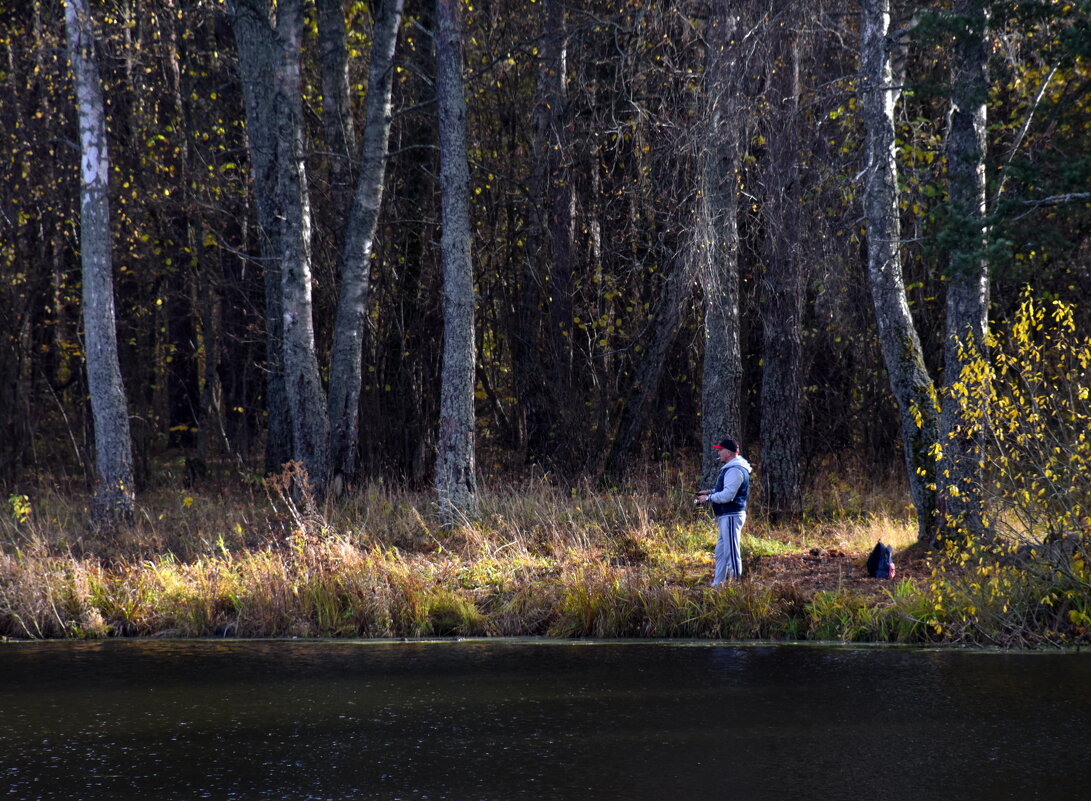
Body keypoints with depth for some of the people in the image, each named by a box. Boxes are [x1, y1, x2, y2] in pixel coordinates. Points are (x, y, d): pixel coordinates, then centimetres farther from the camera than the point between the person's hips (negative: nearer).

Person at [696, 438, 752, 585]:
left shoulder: (735, 471, -19)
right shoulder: (730, 468, 16)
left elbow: (727, 495, -24)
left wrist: (708, 498, -13)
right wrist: (710, 492, 15)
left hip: (731, 516, -11)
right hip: (726, 517, 11)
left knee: (731, 552, -10)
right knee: (721, 551, 16)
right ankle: (717, 584, 22)